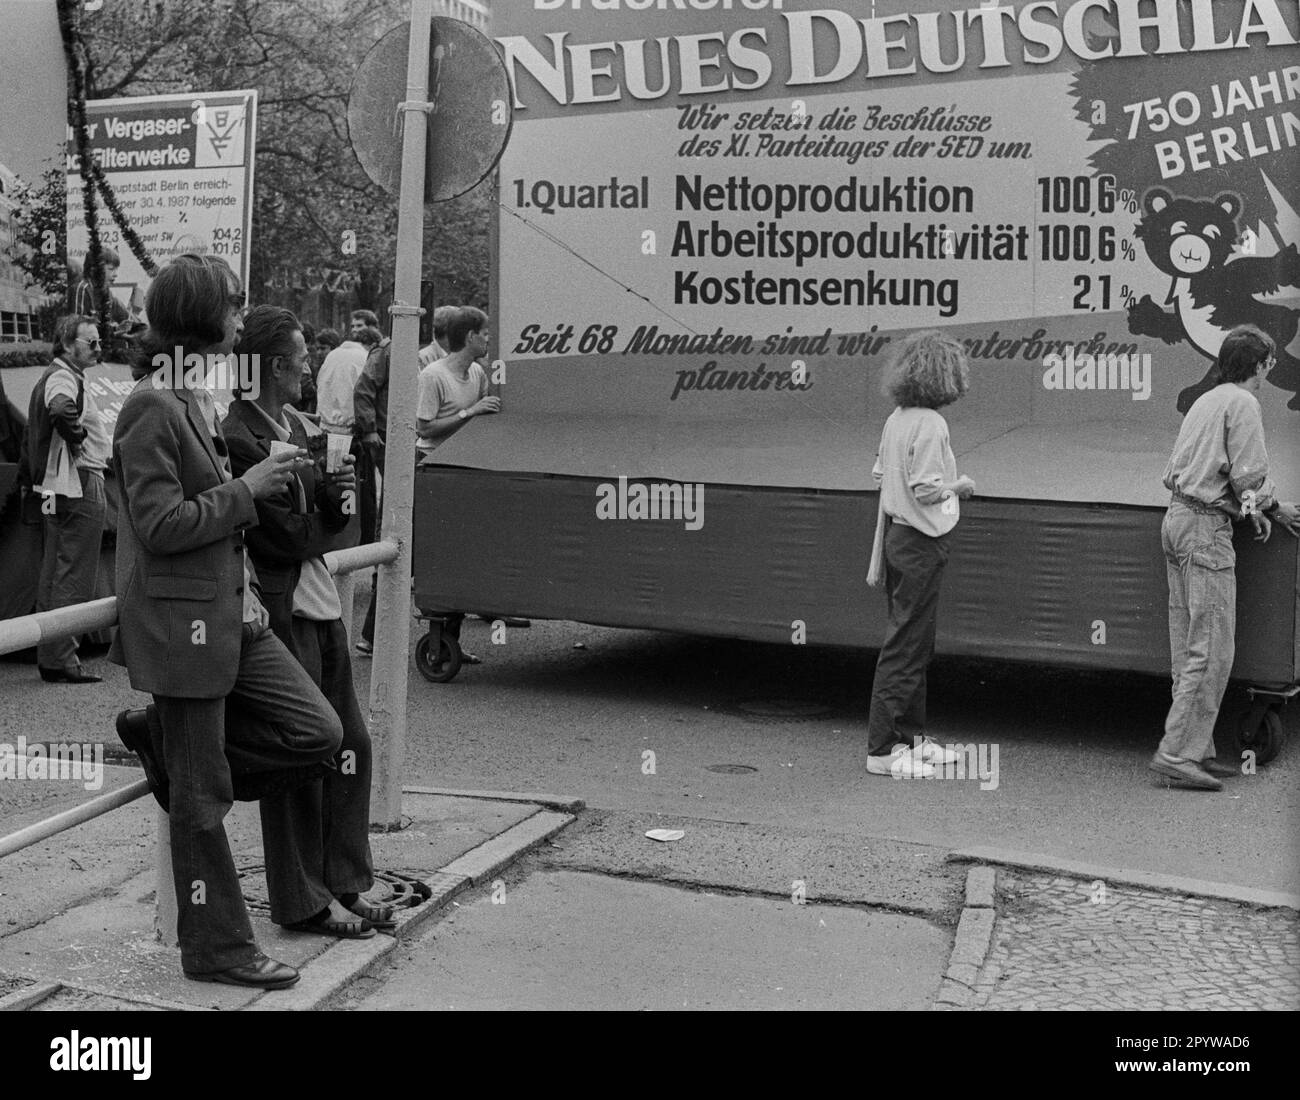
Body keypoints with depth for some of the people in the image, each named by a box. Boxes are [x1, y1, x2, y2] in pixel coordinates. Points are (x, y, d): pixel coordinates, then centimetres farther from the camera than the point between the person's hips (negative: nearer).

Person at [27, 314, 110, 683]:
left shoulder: (57, 376, 19)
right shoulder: (64, 378, -14)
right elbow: (60, 409, -37)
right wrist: (77, 437, -22)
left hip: (57, 487, 11)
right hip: (80, 486, -11)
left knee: (54, 575, 15)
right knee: (74, 579, -6)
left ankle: (50, 657, 23)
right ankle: (60, 661, -3)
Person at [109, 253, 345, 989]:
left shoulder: (199, 400, 13)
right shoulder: (153, 408, -16)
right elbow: (159, 525, -20)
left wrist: (257, 483, 12)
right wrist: (247, 489, -15)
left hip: (230, 612, 9)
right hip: (181, 620, -9)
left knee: (318, 735, 4)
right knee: (201, 797, 2)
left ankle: (164, 740, 18)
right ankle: (218, 949, 15)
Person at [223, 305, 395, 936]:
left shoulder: (302, 426, 12)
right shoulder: (240, 436, -15)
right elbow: (287, 537, -17)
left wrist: (335, 497, -9)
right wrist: (327, 520, 2)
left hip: (322, 601, 8)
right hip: (282, 606, -8)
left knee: (349, 743, 12)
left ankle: (343, 883, 25)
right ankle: (304, 901, 14)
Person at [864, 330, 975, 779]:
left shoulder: (897, 419, 7)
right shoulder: (930, 424, -19)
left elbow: (880, 474, 14)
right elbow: (925, 489, -22)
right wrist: (959, 486, -4)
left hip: (896, 535, 9)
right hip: (921, 543, -9)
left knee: (915, 642, 16)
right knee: (906, 646, -4)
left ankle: (912, 737, 25)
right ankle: (882, 750, 1)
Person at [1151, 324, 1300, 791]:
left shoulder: (1204, 402, 21)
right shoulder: (1242, 403, -6)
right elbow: (1249, 477, -13)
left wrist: (1250, 509, 14)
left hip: (1177, 518, 9)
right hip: (1206, 527, -9)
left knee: (1188, 649, 10)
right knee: (1213, 650, -8)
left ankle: (1198, 750, 14)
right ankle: (1177, 752, -11)